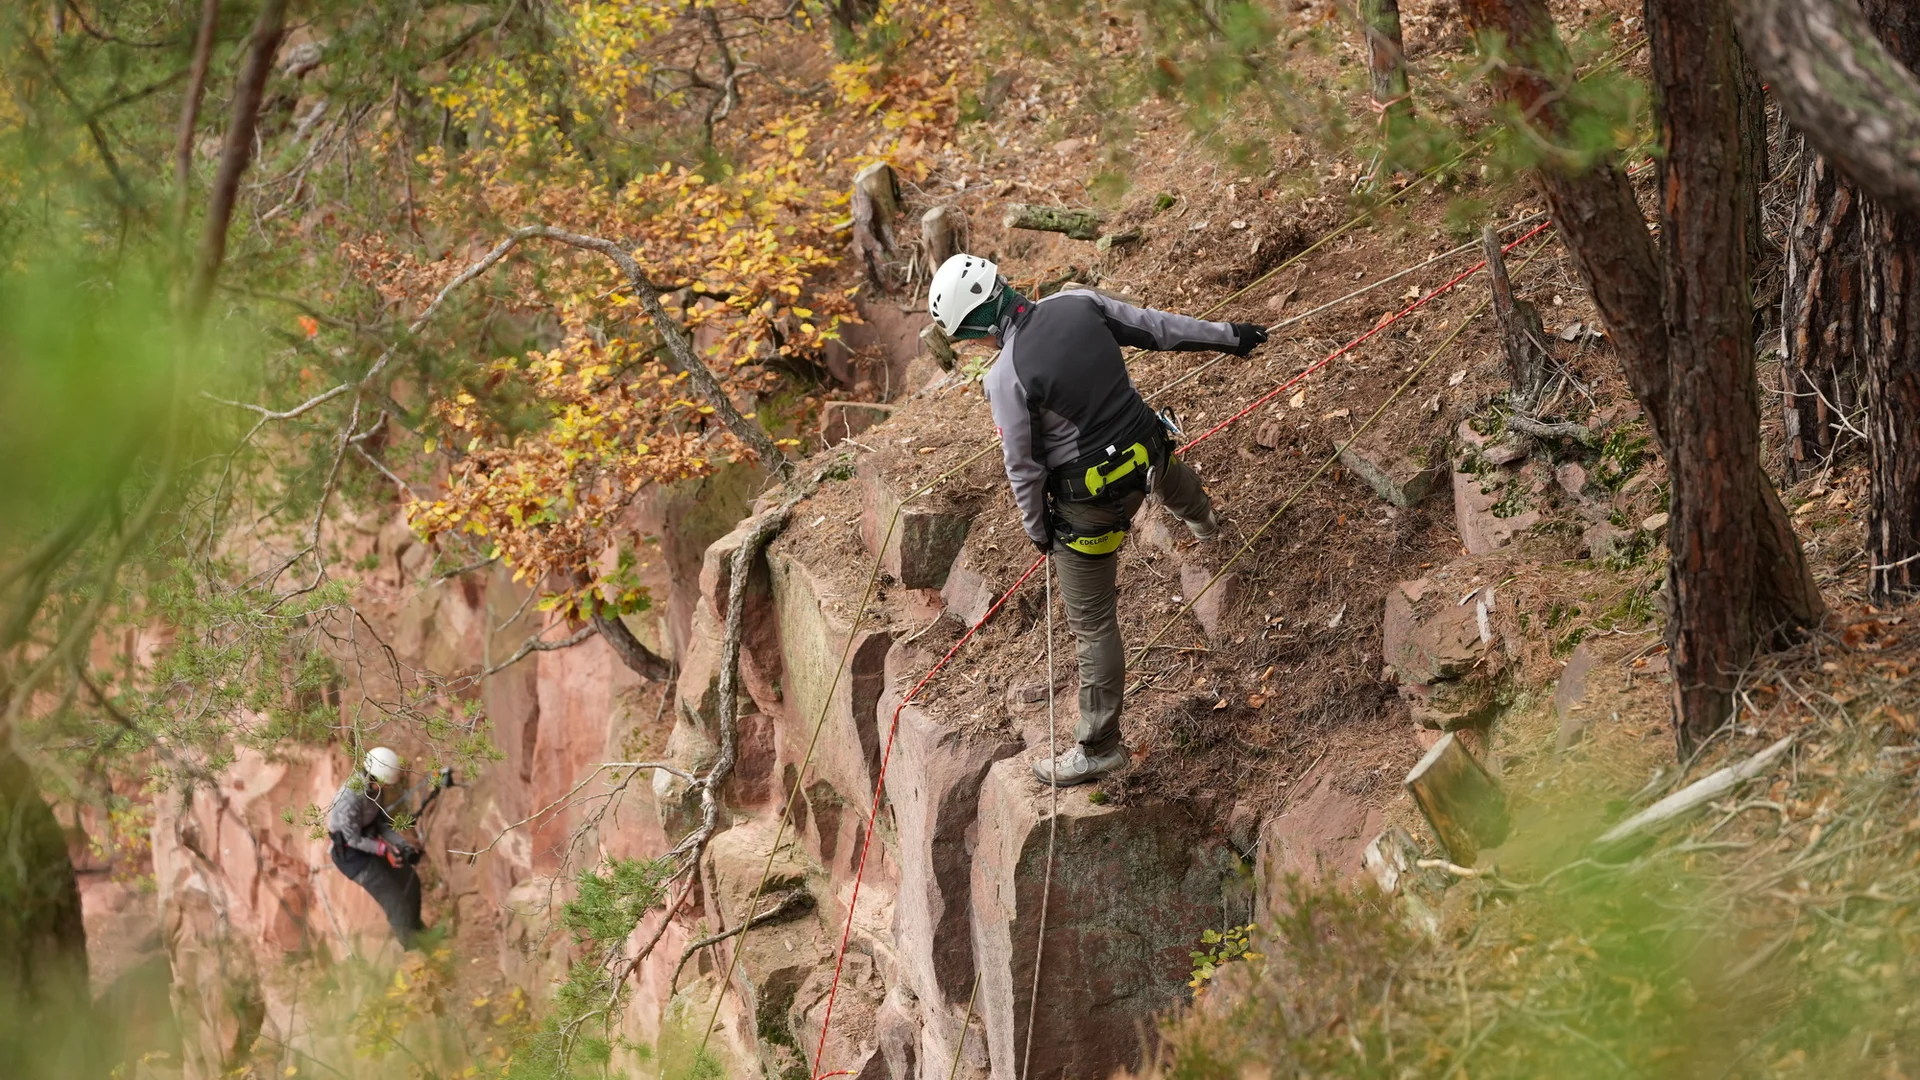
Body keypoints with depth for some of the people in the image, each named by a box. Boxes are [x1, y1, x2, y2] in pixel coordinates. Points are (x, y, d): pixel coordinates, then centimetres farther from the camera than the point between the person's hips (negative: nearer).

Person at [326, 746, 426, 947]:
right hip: (352, 854, -9)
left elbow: (382, 823, 1)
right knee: (394, 898, -8)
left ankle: (415, 929, 37)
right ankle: (413, 946, 5)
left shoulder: (372, 787, -7)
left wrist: (404, 844, -10)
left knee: (410, 880, 17)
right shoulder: (349, 799, -33)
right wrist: (385, 849, -30)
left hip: (370, 842, 9)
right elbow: (354, 840, -26)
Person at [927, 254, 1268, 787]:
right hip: (1148, 455, 7)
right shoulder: (1079, 304, -13)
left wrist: (1037, 529, 1)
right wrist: (1228, 336, 16)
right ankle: (1202, 518, 80)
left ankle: (1098, 748, 21)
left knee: (1093, 625, 10)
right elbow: (1157, 327, 1)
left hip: (1089, 501, -6)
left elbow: (1022, 466, -17)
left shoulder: (1006, 377, -28)